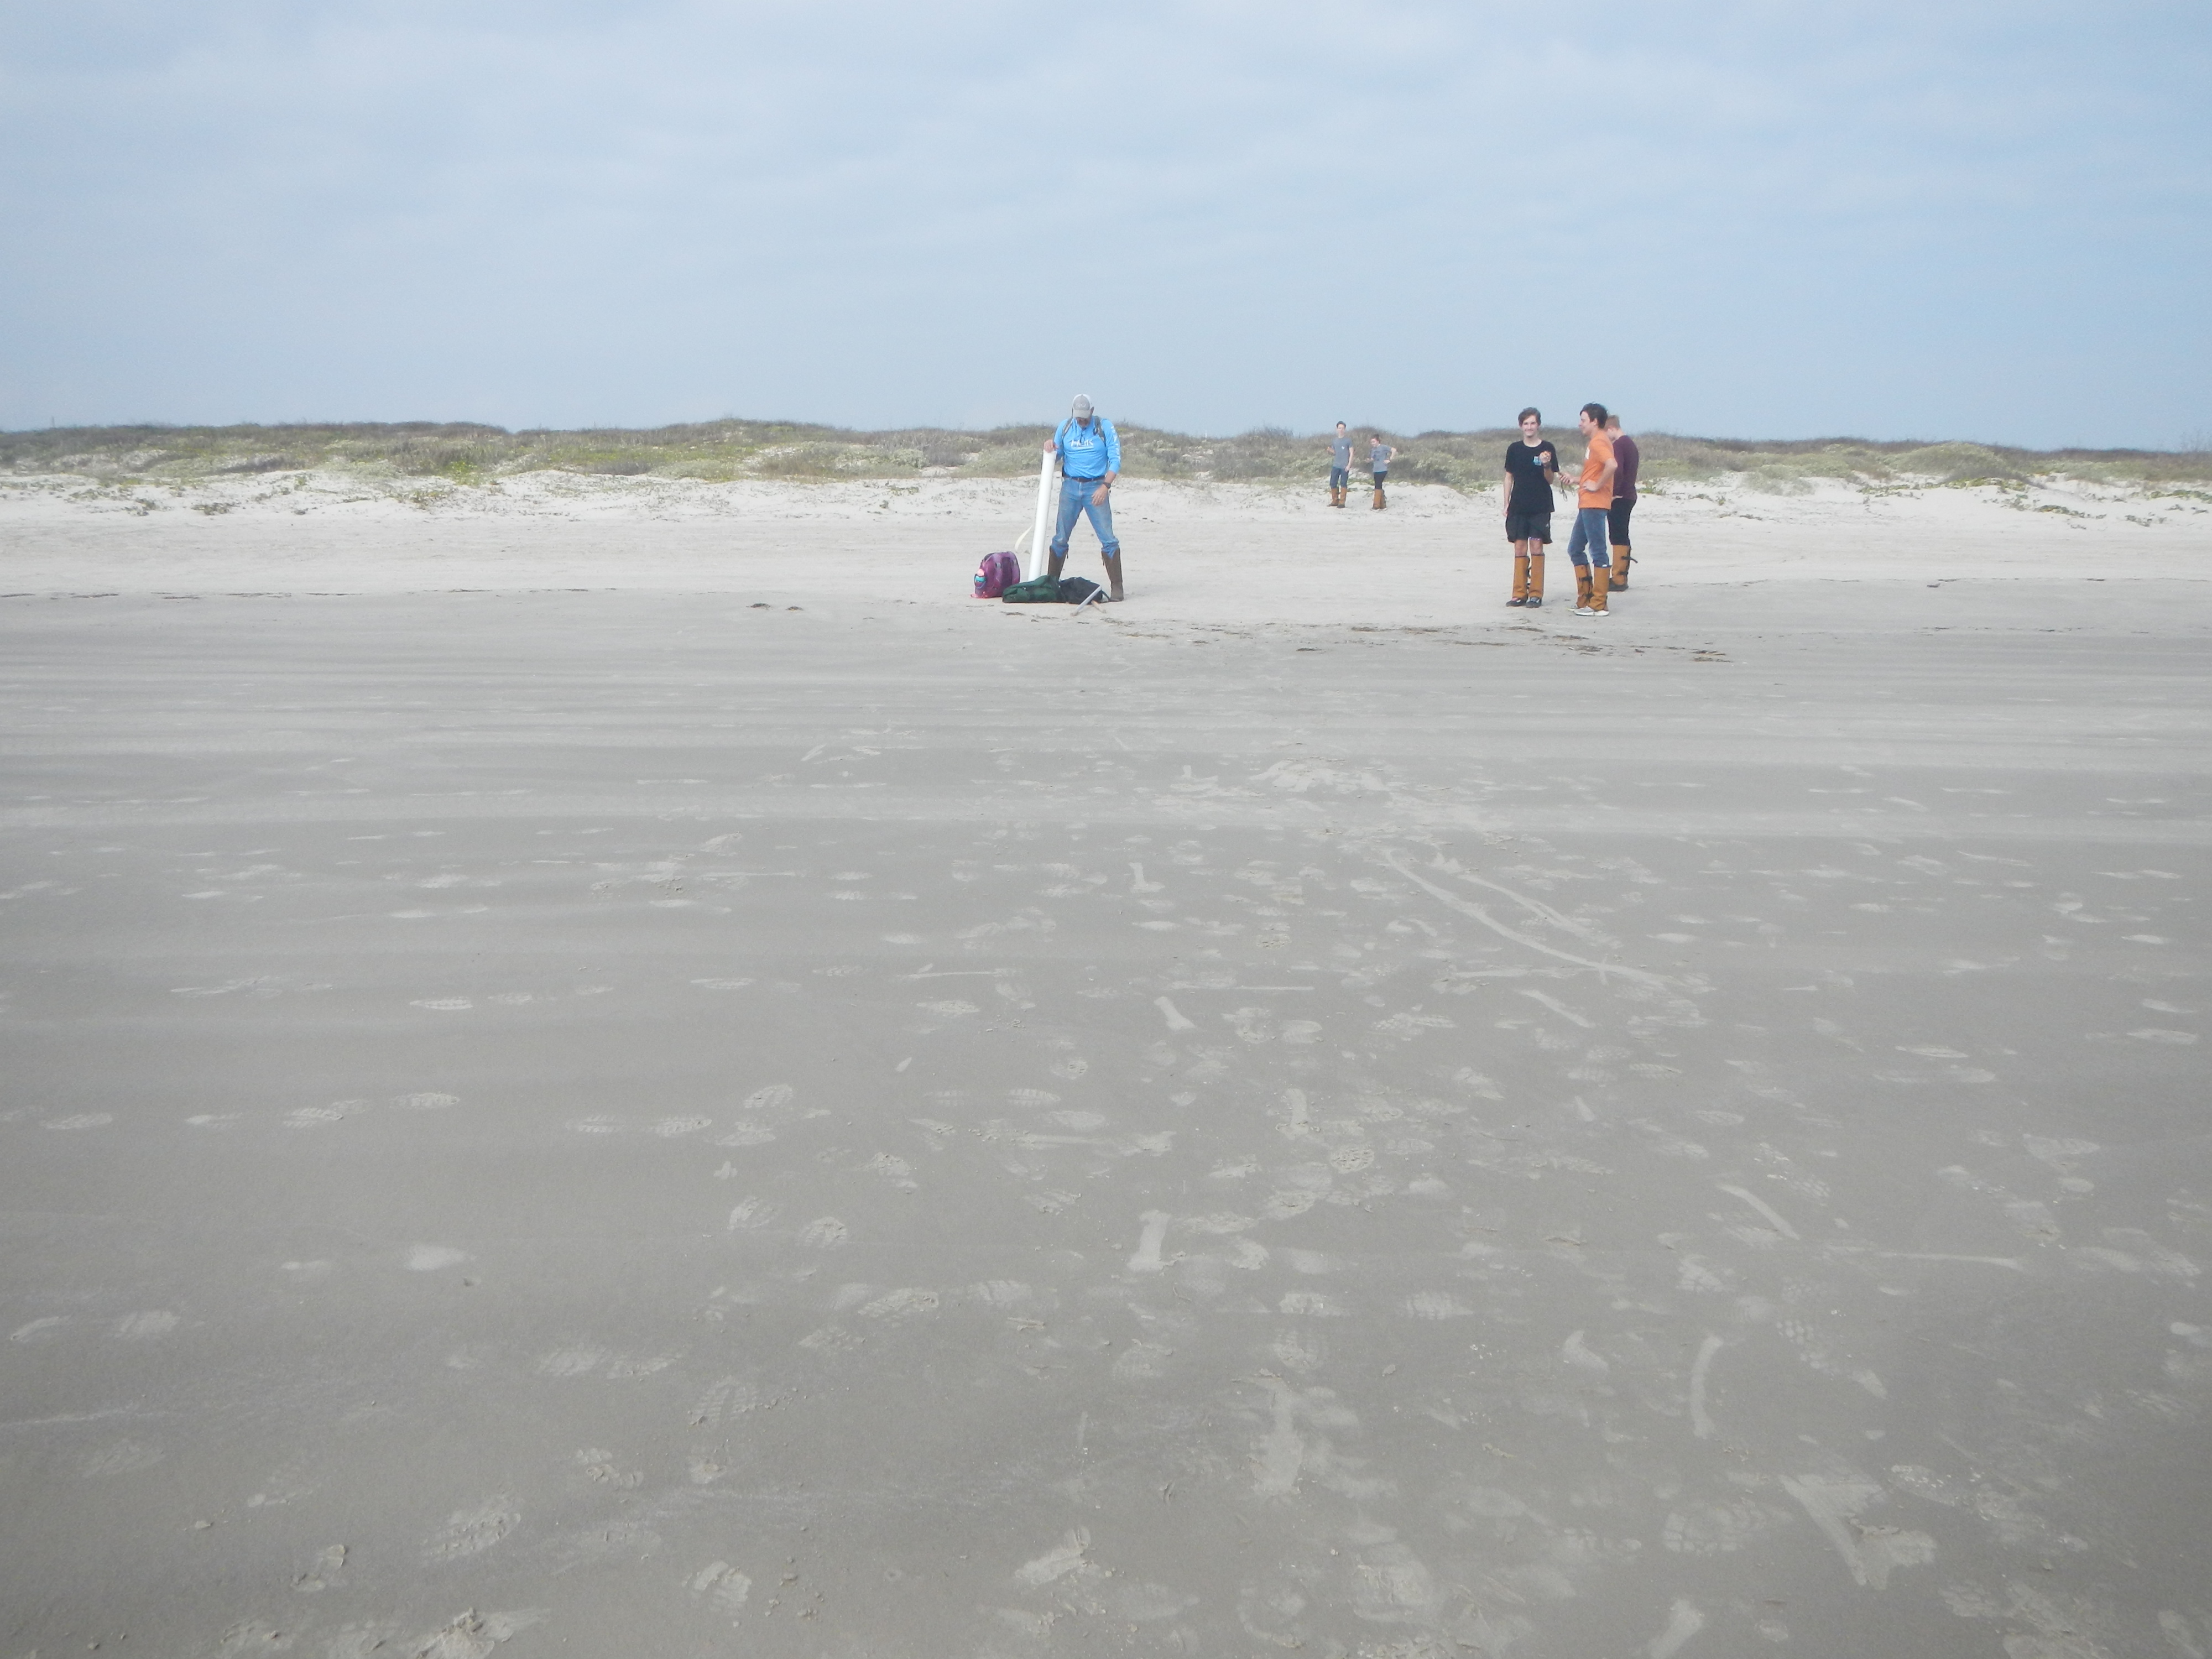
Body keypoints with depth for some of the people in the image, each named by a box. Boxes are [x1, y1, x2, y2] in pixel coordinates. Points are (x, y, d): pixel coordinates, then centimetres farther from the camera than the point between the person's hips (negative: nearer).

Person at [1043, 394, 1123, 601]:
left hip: (1096, 488, -3)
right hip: (1070, 486, 3)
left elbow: (1115, 459, -6)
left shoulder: (1105, 427, -3)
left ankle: (1116, 587, -4)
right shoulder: (1065, 426, 6)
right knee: (1060, 538, 5)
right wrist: (1050, 449, -9)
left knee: (1108, 539, -8)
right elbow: (1057, 456, 15)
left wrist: (1105, 486, -17)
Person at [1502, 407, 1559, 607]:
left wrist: (1546, 466, -18)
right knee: (1520, 548, 4)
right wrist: (1506, 504, 8)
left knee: (1537, 546, -4)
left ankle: (1536, 594, 0)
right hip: (1518, 506, 3)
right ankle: (1520, 594, 8)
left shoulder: (1547, 448, 0)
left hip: (1540, 506, -2)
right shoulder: (1514, 449, 7)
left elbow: (1551, 480, 1)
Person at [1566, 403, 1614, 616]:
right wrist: (1575, 480, 15)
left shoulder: (1598, 442, -12)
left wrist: (1597, 486, -21)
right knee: (1575, 549, 14)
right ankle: (1585, 598, 18)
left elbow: (1611, 465, -31)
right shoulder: (1594, 442, 20)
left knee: (1597, 552, -8)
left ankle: (1598, 605, -6)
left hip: (1594, 505, -11)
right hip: (1587, 505, 11)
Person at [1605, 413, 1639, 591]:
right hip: (1629, 495, 10)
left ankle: (1618, 579, -9)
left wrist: (1611, 493, -19)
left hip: (1619, 497, -10)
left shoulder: (1618, 445, -15)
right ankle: (1622, 576, 19)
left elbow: (1616, 470, -26)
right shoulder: (1631, 443, 17)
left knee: (1618, 537, -8)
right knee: (1622, 537, 14)